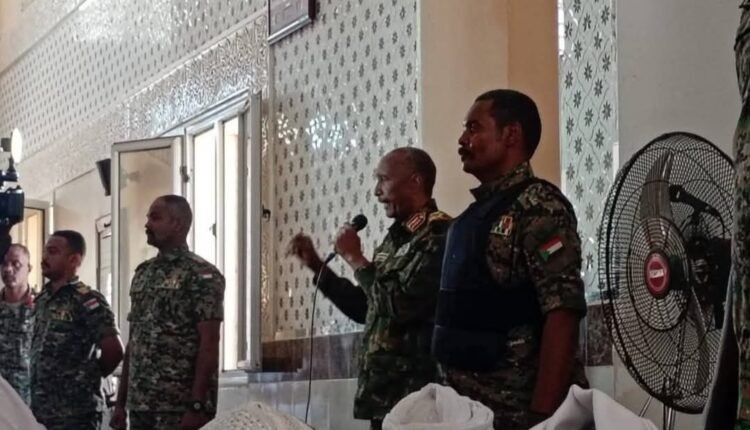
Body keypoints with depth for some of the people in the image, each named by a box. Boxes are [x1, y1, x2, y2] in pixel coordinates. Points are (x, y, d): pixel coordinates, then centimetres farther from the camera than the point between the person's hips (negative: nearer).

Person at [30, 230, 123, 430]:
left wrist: (88, 377, -3)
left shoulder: (86, 300, -11)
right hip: (40, 409, 7)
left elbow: (114, 351, -19)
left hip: (75, 412, -7)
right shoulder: (41, 299, 13)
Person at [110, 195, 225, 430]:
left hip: (180, 406, -7)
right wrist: (121, 401, 12)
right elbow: (133, 341, 16)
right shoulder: (143, 273, 15)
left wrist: (197, 406, -18)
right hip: (139, 404, 7)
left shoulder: (201, 275, -6)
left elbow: (209, 345, -12)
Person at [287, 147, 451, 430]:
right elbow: (365, 309, 22)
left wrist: (354, 258, -11)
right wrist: (315, 264, 17)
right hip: (383, 390, 8)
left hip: (415, 393, -8)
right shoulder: (395, 238, 15)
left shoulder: (438, 236, -14)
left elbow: (401, 306, -23)